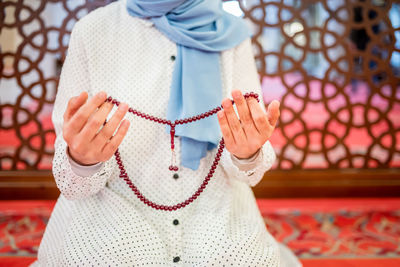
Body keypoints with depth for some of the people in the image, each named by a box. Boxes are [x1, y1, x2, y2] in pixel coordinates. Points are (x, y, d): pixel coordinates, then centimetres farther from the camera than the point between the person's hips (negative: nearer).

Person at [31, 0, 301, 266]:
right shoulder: (93, 32, -6)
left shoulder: (232, 35, -1)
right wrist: (81, 159, -30)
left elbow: (246, 171, -2)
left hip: (214, 213, 1)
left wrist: (248, 155, -26)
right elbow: (72, 183, -6)